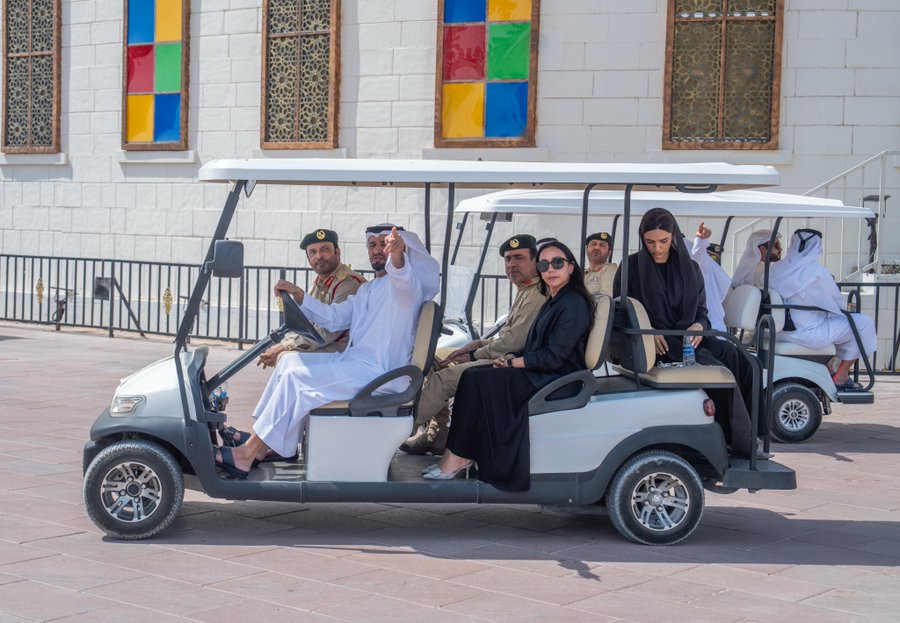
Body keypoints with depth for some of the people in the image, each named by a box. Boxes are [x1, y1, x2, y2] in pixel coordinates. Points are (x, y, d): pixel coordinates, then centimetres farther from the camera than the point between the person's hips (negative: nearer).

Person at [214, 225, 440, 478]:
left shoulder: (406, 284, -6)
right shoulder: (367, 289, 25)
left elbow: (404, 279, -31)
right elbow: (333, 317, 22)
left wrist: (396, 253, -55)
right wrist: (297, 293, 9)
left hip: (379, 372, -10)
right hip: (353, 359, 10)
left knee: (296, 378, -18)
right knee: (289, 360, 6)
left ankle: (246, 455, -16)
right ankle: (260, 444, 1)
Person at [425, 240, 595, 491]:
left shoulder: (574, 304, -14)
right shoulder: (553, 302, 17)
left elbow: (553, 356, -19)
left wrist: (513, 363, -11)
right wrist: (512, 357, -1)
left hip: (556, 380, -10)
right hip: (540, 372, 10)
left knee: (475, 380, -18)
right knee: (474, 375, -4)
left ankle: (457, 458, -11)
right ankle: (460, 455, -8)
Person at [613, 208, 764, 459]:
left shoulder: (689, 268, 15)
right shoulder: (631, 267, 4)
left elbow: (701, 311, 15)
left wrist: (699, 326, -9)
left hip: (688, 339, 4)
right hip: (654, 344, -4)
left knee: (737, 357, -27)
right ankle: (741, 446, -27)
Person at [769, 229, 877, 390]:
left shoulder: (774, 269, 2)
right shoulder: (817, 271, -16)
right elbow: (838, 302, -3)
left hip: (780, 333, 8)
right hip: (808, 334, -8)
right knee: (863, 323, 7)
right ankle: (840, 378, 12)